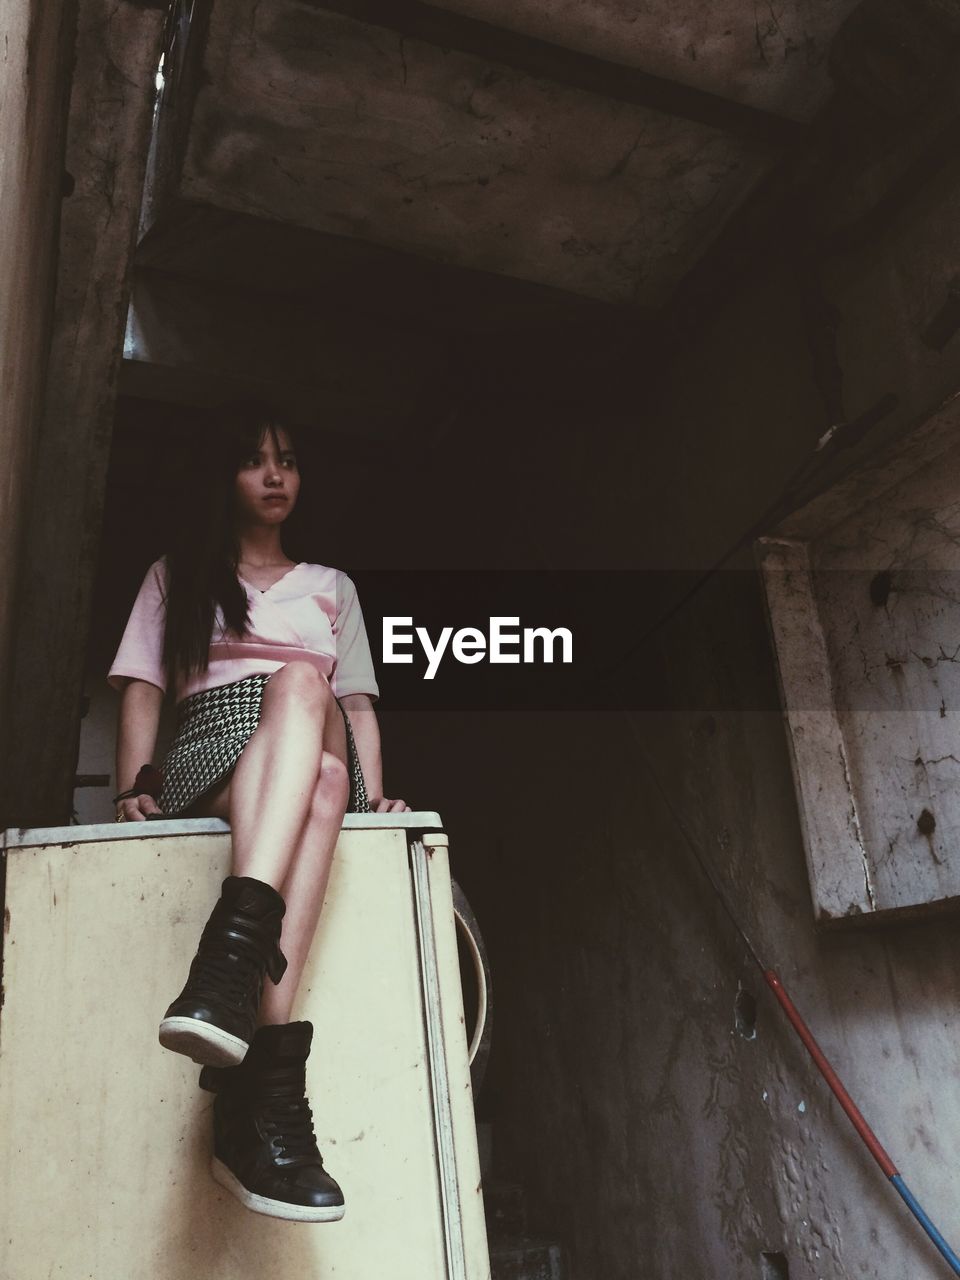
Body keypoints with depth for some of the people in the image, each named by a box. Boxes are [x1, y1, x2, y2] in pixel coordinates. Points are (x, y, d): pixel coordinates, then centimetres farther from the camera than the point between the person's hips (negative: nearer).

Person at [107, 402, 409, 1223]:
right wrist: (134, 786, -6)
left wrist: (375, 793, 0)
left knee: (302, 685, -37)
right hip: (209, 761, -1)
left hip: (319, 756, 2)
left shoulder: (332, 587, 28)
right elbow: (143, 690, 12)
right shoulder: (176, 576, 24)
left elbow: (356, 702, 18)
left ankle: (231, 955, -55)